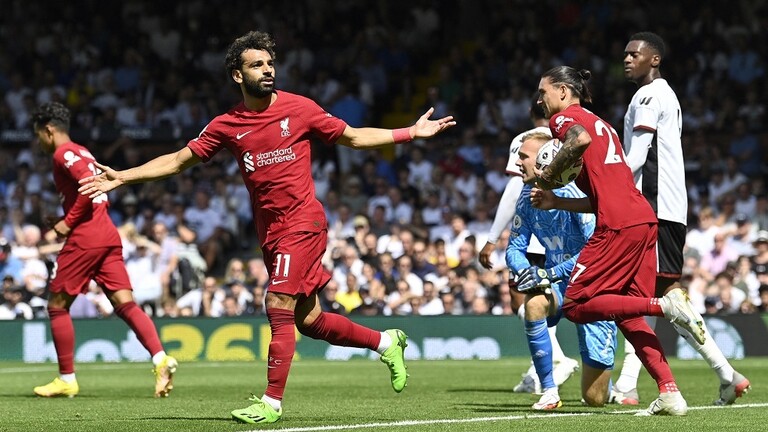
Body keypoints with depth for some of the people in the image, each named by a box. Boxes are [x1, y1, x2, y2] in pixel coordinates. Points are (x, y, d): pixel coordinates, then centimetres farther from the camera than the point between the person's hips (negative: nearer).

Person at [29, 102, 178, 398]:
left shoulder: (63, 154, -6)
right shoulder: (82, 153, 22)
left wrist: (69, 221, -13)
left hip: (84, 239, -8)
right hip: (109, 236, 8)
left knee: (57, 305, 5)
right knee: (124, 303, -2)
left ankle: (66, 379, 8)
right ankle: (160, 358, -22)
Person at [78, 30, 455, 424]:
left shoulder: (298, 108, -2)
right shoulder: (226, 125, 4)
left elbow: (353, 137, 8)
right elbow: (178, 160, 9)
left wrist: (411, 133, 3)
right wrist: (121, 177, 1)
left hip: (302, 222, -4)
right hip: (269, 231, 5)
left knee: (279, 306, -14)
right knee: (308, 320, 7)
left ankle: (271, 403, -9)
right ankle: (386, 342, 29)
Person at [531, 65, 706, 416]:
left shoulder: (564, 117, 5)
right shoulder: (602, 125, 30)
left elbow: (581, 138, -23)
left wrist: (548, 175, -9)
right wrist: (555, 202, 23)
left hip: (618, 225, -9)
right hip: (644, 219, 9)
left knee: (576, 306, -3)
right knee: (626, 315, 13)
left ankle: (665, 305, -15)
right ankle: (670, 393, 1)